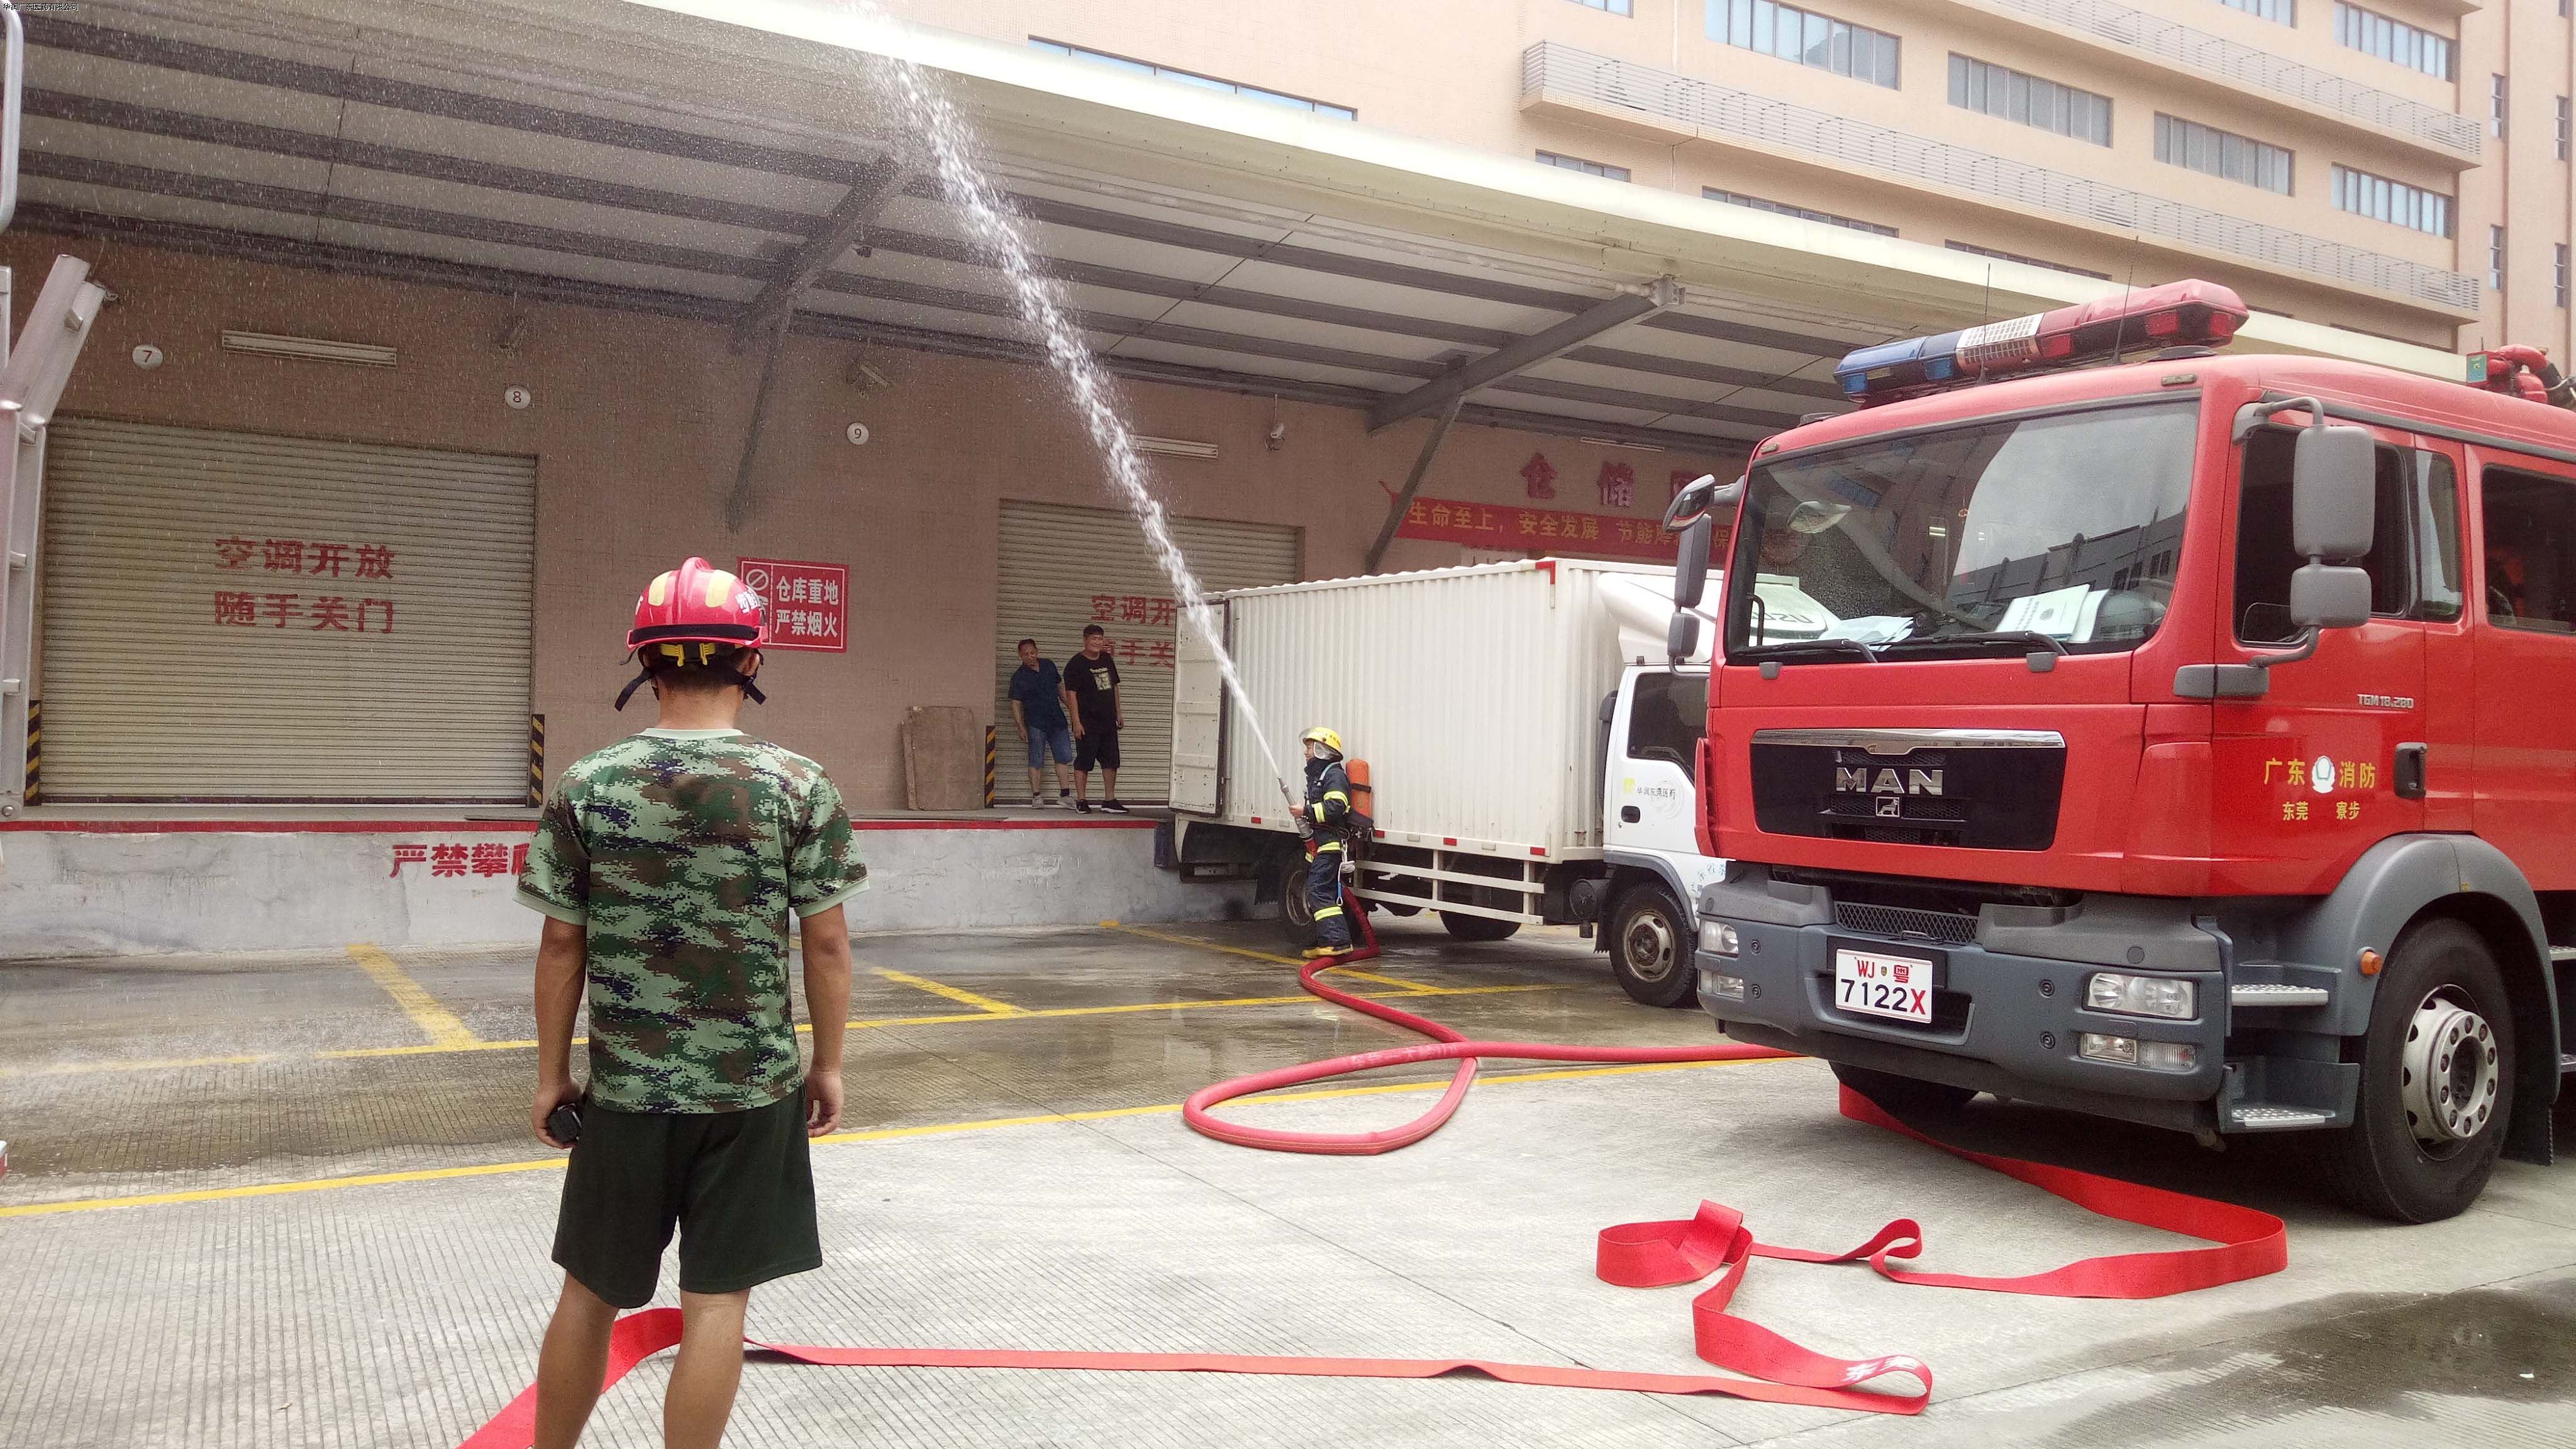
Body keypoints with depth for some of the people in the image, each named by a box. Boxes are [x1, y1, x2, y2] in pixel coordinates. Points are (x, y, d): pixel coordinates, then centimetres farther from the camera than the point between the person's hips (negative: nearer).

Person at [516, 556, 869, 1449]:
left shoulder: (586, 787, -5)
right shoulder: (800, 788, -9)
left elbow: (562, 948, -1)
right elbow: (826, 943, -6)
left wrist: (553, 1074, 10)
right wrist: (828, 1064, 6)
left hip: (625, 1088, 2)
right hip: (754, 1090, -2)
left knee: (589, 1293, 18)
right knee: (716, 1300, 8)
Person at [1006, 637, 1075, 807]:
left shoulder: (1049, 666, 8)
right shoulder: (1019, 677, -5)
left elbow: (1060, 687, 21)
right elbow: (1016, 704, -5)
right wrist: (1021, 729, -11)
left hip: (1057, 720, 5)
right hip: (1036, 724, -5)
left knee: (1063, 758, 6)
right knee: (1036, 762, -3)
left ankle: (1065, 795, 12)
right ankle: (1036, 797, 3)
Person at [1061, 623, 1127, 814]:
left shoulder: (1107, 660, 12)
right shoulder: (1076, 664, -8)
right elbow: (1071, 694, -13)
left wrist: (1118, 712, 17)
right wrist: (1077, 722, -18)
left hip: (1108, 721, 7)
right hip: (1087, 724, -7)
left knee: (1111, 762, 9)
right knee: (1083, 762, -2)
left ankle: (1109, 800, 17)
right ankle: (1081, 800, 5)